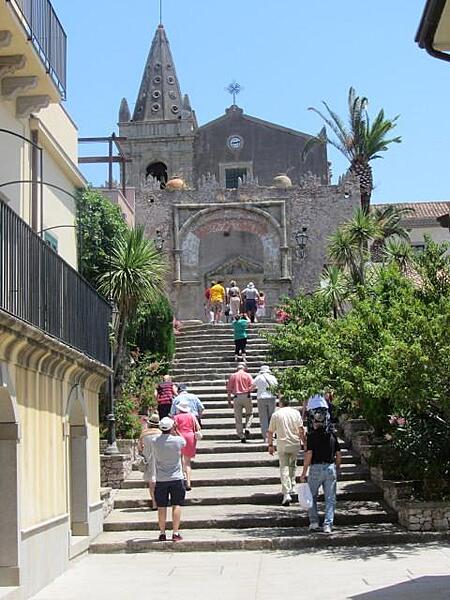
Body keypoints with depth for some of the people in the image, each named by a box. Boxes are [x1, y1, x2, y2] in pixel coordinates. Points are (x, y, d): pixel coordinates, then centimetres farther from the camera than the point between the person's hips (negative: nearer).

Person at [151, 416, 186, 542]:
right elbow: (184, 443, 13)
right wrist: (175, 432, 15)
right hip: (176, 478, -1)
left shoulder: (154, 441, -8)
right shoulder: (178, 440, -11)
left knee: (161, 507, 7)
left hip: (161, 479, 1)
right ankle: (175, 533, 2)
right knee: (176, 505, 4)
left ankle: (162, 533, 10)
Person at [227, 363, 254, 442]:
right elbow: (252, 385, -8)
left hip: (236, 397, 1)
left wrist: (229, 400, 8)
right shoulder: (248, 375, 5)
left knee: (238, 418, 5)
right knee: (249, 414, 17)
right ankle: (247, 429, -5)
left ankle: (241, 436, 2)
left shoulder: (233, 376, 9)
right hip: (246, 396, -1)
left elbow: (229, 389, 5)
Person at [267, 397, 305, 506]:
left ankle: (286, 494, -13)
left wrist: (270, 445, 13)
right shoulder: (295, 412, 2)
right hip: (295, 444, 2)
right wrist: (304, 442, 4)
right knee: (292, 465, 23)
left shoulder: (276, 414, 0)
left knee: (284, 468, -2)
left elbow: (270, 432, 3)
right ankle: (292, 487, 34)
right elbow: (301, 429, -3)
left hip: (282, 445, -2)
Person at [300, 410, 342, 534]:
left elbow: (309, 454, -11)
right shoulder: (332, 434, 7)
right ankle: (328, 525, 0)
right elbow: (338, 454, 10)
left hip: (316, 468, -3)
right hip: (331, 468, 3)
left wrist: (304, 472, -7)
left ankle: (314, 521, 10)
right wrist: (337, 469, 23)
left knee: (311, 496, 15)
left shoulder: (312, 434, -6)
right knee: (330, 498, 6)